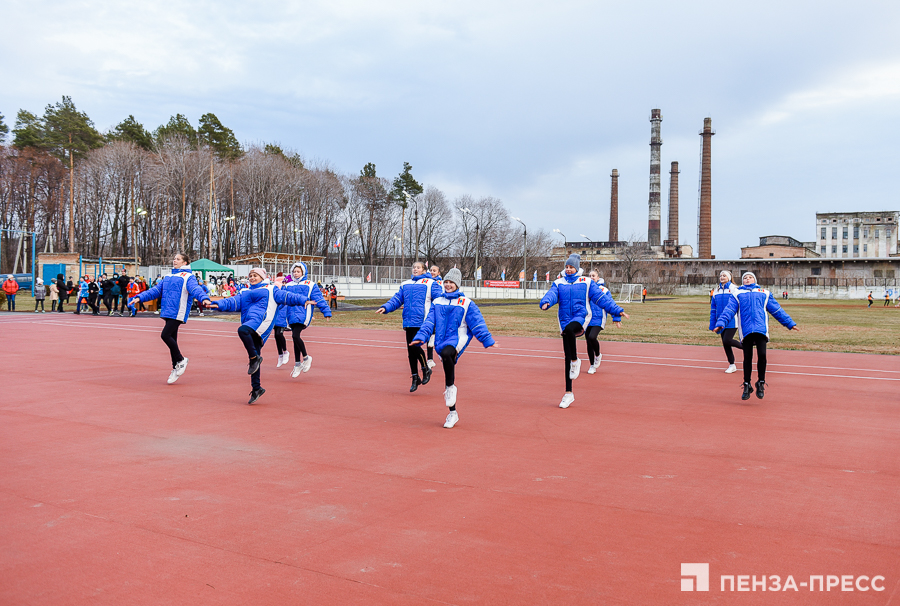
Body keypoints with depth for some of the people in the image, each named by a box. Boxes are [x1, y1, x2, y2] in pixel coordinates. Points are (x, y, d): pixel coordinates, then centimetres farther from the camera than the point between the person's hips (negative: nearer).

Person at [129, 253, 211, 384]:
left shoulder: (188, 277, -2)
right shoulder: (168, 277, 20)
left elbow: (195, 289, -19)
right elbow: (155, 290, 22)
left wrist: (204, 298, -38)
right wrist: (140, 297, 12)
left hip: (178, 313, -8)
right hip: (168, 313, 8)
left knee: (165, 335, -16)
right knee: (171, 339, 9)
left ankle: (180, 360, 2)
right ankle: (176, 368, 18)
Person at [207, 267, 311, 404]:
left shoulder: (270, 289, 15)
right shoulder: (244, 293, 28)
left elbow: (286, 296, 6)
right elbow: (233, 302, 16)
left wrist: (303, 300, -6)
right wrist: (219, 304, -1)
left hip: (261, 320, -6)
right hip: (251, 328, 6)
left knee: (242, 330, -34)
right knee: (254, 357, 3)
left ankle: (255, 358, -19)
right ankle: (256, 388, 8)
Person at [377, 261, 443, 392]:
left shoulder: (430, 283, 4)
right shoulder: (405, 284, 19)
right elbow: (397, 299, 17)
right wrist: (385, 307, 1)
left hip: (422, 322, -5)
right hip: (409, 322, 5)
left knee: (415, 346, -16)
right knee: (410, 350, 6)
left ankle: (426, 369, 10)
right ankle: (415, 378, 19)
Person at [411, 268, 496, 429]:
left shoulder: (466, 303, 4)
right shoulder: (437, 302, 16)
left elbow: (477, 323, 1)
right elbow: (429, 322, 10)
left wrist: (487, 340, -7)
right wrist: (421, 337, -5)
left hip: (457, 339, -4)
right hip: (441, 342, 5)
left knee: (446, 353, -37)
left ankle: (451, 387, -17)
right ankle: (452, 413, 18)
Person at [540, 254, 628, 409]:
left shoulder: (586, 282, 9)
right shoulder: (559, 283, 13)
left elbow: (600, 298, 6)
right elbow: (552, 294, -5)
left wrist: (617, 310, -1)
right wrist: (545, 303, -28)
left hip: (581, 318, -2)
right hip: (565, 320, 3)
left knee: (569, 329, -38)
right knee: (567, 358, 1)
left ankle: (575, 360, -14)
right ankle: (569, 393, 9)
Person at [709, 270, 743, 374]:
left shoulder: (734, 289, -4)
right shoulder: (717, 291, 12)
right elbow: (713, 308, 15)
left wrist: (742, 322, -8)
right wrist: (712, 324, 11)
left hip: (732, 321, -6)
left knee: (727, 340, -16)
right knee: (725, 343, 6)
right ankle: (732, 365, 18)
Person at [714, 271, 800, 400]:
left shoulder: (764, 293, 22)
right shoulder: (738, 295, 19)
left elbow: (777, 310, 24)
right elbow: (729, 310, 8)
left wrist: (790, 323, 19)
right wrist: (721, 323, -8)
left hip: (761, 329, 0)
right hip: (746, 330, 0)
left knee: (762, 355, -14)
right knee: (747, 358, 0)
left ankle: (761, 383, 4)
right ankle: (747, 386, 13)